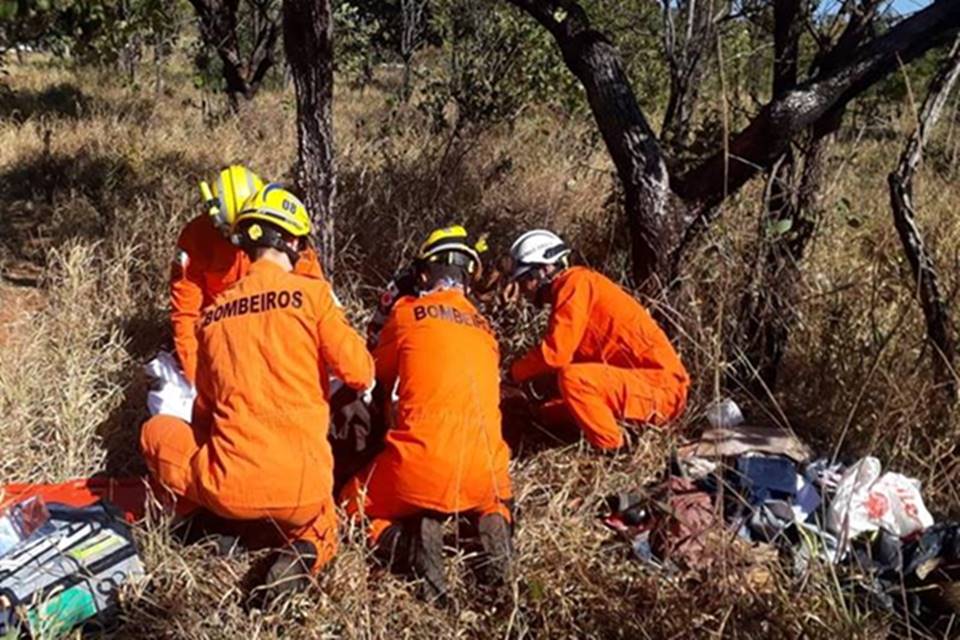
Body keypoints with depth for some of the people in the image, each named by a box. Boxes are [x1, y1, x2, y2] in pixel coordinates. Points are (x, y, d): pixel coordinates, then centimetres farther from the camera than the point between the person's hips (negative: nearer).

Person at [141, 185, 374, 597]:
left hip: (230, 489, 2)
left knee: (157, 430, 28)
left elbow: (204, 411, 15)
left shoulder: (212, 312, 8)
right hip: (304, 490, -2)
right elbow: (360, 374, -6)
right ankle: (307, 549, -2)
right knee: (316, 530, 32)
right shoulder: (310, 292, -4)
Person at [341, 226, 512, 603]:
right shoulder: (484, 327, 17)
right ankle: (493, 528, 2)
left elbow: (379, 377, 21)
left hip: (421, 469, -4)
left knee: (354, 505, 23)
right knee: (491, 500, 38)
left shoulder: (408, 311, 6)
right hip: (483, 471, 4)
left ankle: (412, 543, -9)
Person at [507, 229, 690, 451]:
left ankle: (615, 451, -14)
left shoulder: (576, 282, -13)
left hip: (661, 388, -10)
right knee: (552, 407, 13)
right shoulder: (567, 289, 15)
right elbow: (565, 355, 16)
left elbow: (556, 352, -21)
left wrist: (514, 372, -5)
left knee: (571, 378, -30)